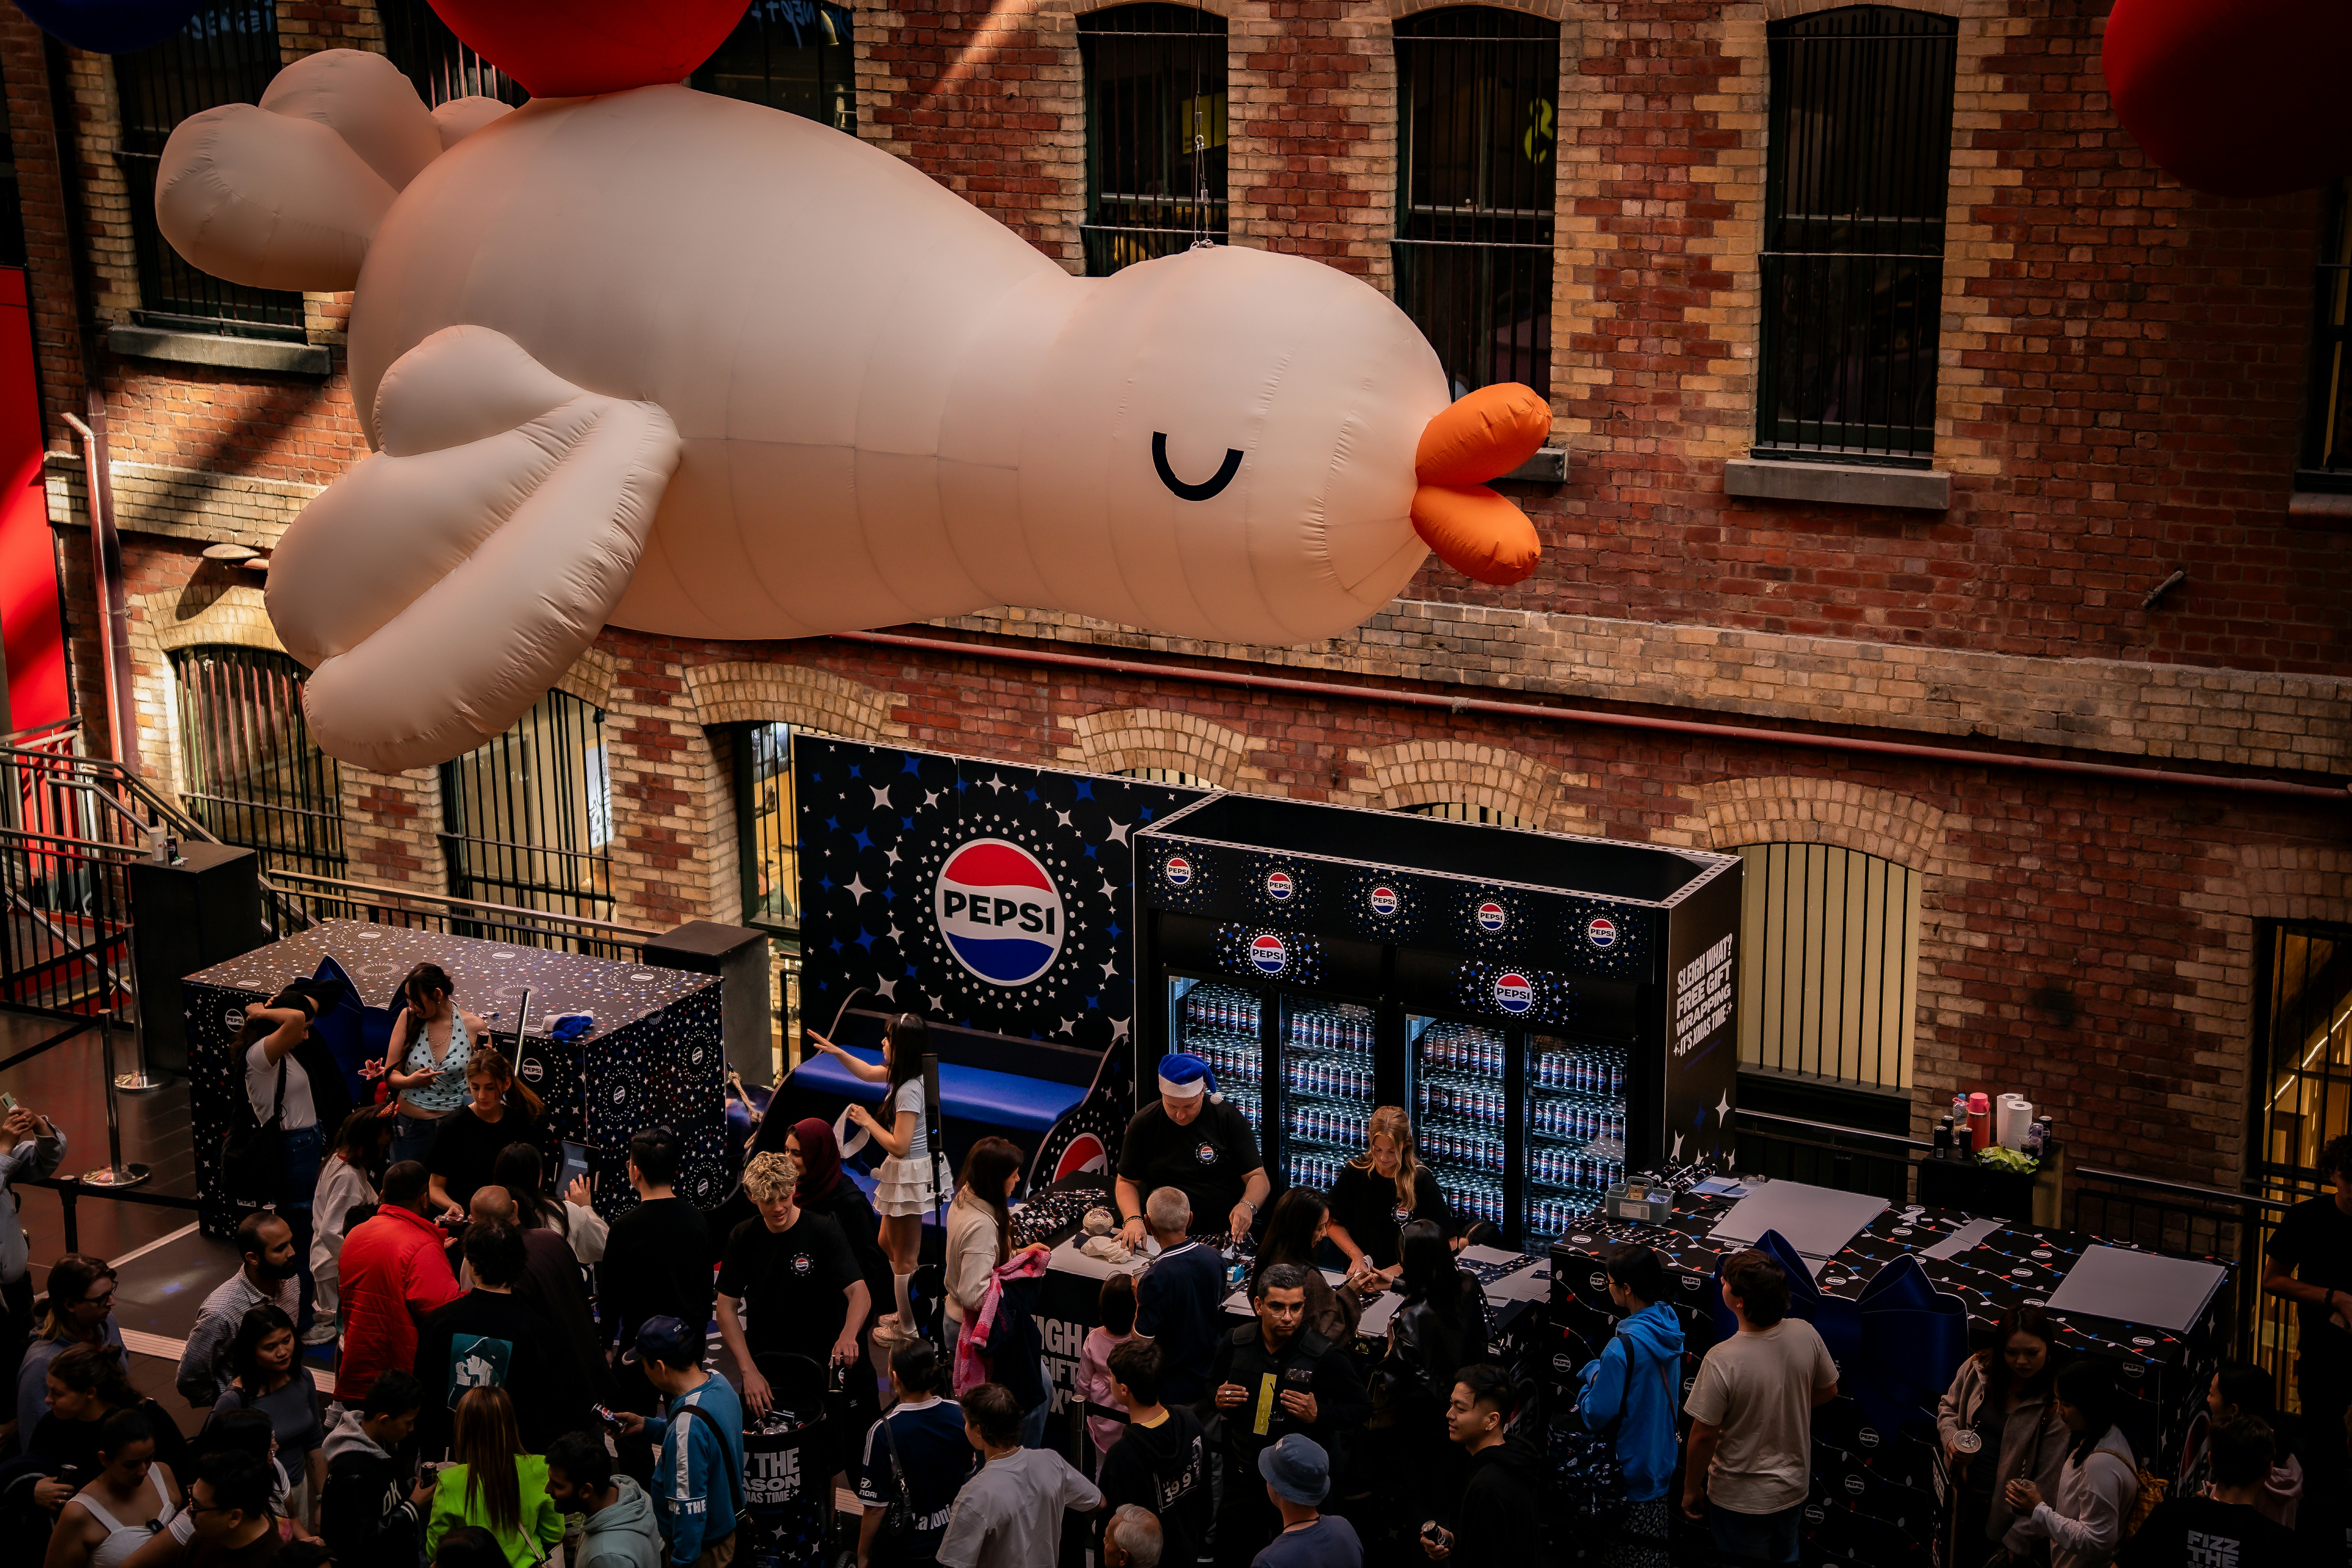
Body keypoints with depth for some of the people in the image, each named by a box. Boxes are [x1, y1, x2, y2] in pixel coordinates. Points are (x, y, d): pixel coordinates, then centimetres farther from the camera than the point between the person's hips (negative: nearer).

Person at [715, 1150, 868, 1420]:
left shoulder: (823, 1231, -11)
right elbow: (727, 1308, -2)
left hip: (820, 1366, -2)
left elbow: (858, 1291, -19)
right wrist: (749, 1371, -14)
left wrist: (848, 1335, -41)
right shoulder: (744, 1238, -2)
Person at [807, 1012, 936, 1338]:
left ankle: (907, 1328, 19)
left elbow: (899, 1146, -27)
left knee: (904, 1256, 5)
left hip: (909, 1175, -10)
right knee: (888, 1244, 24)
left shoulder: (909, 1091, -27)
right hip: (905, 1173, 10)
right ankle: (906, 1312, 36)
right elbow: (869, 1073, 20)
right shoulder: (906, 1075, 1)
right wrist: (836, 1052, 13)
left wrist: (868, 1122, -15)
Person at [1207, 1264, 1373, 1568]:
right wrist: (1218, 1399, -9)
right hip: (1243, 1479, 3)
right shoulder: (1235, 1343, -4)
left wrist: (1318, 1415, -24)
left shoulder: (1325, 1356, -16)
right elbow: (1213, 1384, 15)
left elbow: (1362, 1408, -8)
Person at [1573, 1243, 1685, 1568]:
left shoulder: (1622, 1348, -28)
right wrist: (1601, 1373, 7)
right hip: (1662, 1464, 8)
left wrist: (1590, 1376, -3)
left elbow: (1596, 1416, -22)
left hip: (1630, 1471, -8)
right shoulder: (1669, 1328, -2)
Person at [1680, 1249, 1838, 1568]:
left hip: (1742, 1498, -5)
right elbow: (1828, 1391, 3)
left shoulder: (1722, 1360, -31)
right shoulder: (1806, 1335, -15)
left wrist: (1691, 1490, -6)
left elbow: (1704, 1436, -21)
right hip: (1794, 1486, 5)